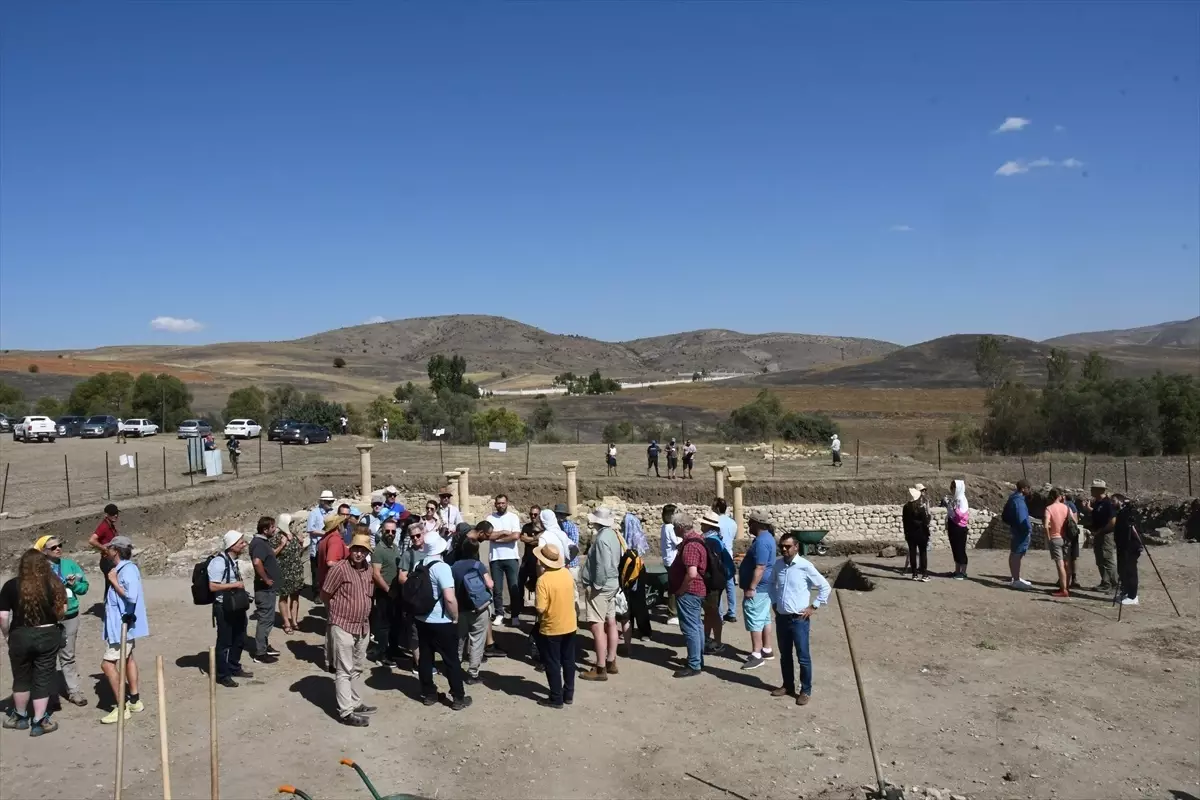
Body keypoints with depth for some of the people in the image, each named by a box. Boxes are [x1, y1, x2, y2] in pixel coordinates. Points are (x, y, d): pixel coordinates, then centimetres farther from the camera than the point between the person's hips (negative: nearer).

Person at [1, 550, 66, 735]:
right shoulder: (54, 584, -4)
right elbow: (62, 611, 0)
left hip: (20, 636, 0)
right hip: (48, 635, 0)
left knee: (21, 678, 19)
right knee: (43, 679, 9)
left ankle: (20, 717, 34)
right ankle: (39, 722, 13)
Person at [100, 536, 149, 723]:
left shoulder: (128, 569, -23)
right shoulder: (122, 569, 8)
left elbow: (131, 596, -33)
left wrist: (114, 581, -24)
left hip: (123, 625, -11)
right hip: (121, 623, 11)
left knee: (107, 664, -9)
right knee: (127, 658, 19)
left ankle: (121, 707, -2)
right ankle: (134, 700, 31)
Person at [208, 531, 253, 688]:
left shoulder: (233, 560, 8)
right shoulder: (219, 561, -20)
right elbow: (213, 586, -23)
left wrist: (241, 589, 8)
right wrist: (235, 585, -21)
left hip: (236, 606, 9)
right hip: (224, 607, -9)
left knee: (239, 639, 18)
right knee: (224, 642, 3)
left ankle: (234, 668, 34)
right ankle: (223, 675, 16)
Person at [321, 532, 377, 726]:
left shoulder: (368, 570, 4)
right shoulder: (339, 569, -17)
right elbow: (324, 595, -8)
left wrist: (363, 614, 13)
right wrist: (340, 610, 4)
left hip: (363, 626, 7)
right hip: (343, 627, -7)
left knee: (356, 668, 19)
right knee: (344, 671, -1)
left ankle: (354, 703, 32)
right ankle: (346, 712, 4)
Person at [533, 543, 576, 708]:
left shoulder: (543, 580, -22)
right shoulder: (567, 573, -3)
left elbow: (541, 609, -23)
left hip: (551, 628, -6)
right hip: (569, 625, 6)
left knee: (552, 664, 8)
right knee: (568, 661, 17)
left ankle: (556, 698, 16)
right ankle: (569, 694, 28)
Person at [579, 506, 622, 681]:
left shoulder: (602, 538, -20)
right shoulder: (611, 535, 10)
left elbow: (603, 566, -26)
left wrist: (595, 586, -20)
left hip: (600, 587, -10)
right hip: (611, 584, 10)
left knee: (597, 626, -7)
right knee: (610, 623, 15)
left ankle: (600, 669, -4)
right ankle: (611, 662, 25)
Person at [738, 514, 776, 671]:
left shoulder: (761, 541, -23)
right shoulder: (766, 537, 11)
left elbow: (760, 568, -26)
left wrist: (751, 588, -25)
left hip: (758, 588, -11)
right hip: (764, 587, 11)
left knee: (755, 620, -6)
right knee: (764, 618, 15)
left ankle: (757, 655, -2)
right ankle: (767, 650, 23)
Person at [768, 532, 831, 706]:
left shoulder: (805, 566, -14)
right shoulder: (778, 565, 2)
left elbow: (825, 587, -8)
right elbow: (772, 584, 23)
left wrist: (814, 607, -8)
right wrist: (774, 602, 12)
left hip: (799, 619, -5)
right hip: (781, 617, 5)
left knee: (803, 657, 2)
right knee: (785, 655, 16)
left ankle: (806, 691, 14)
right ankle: (788, 686, 30)